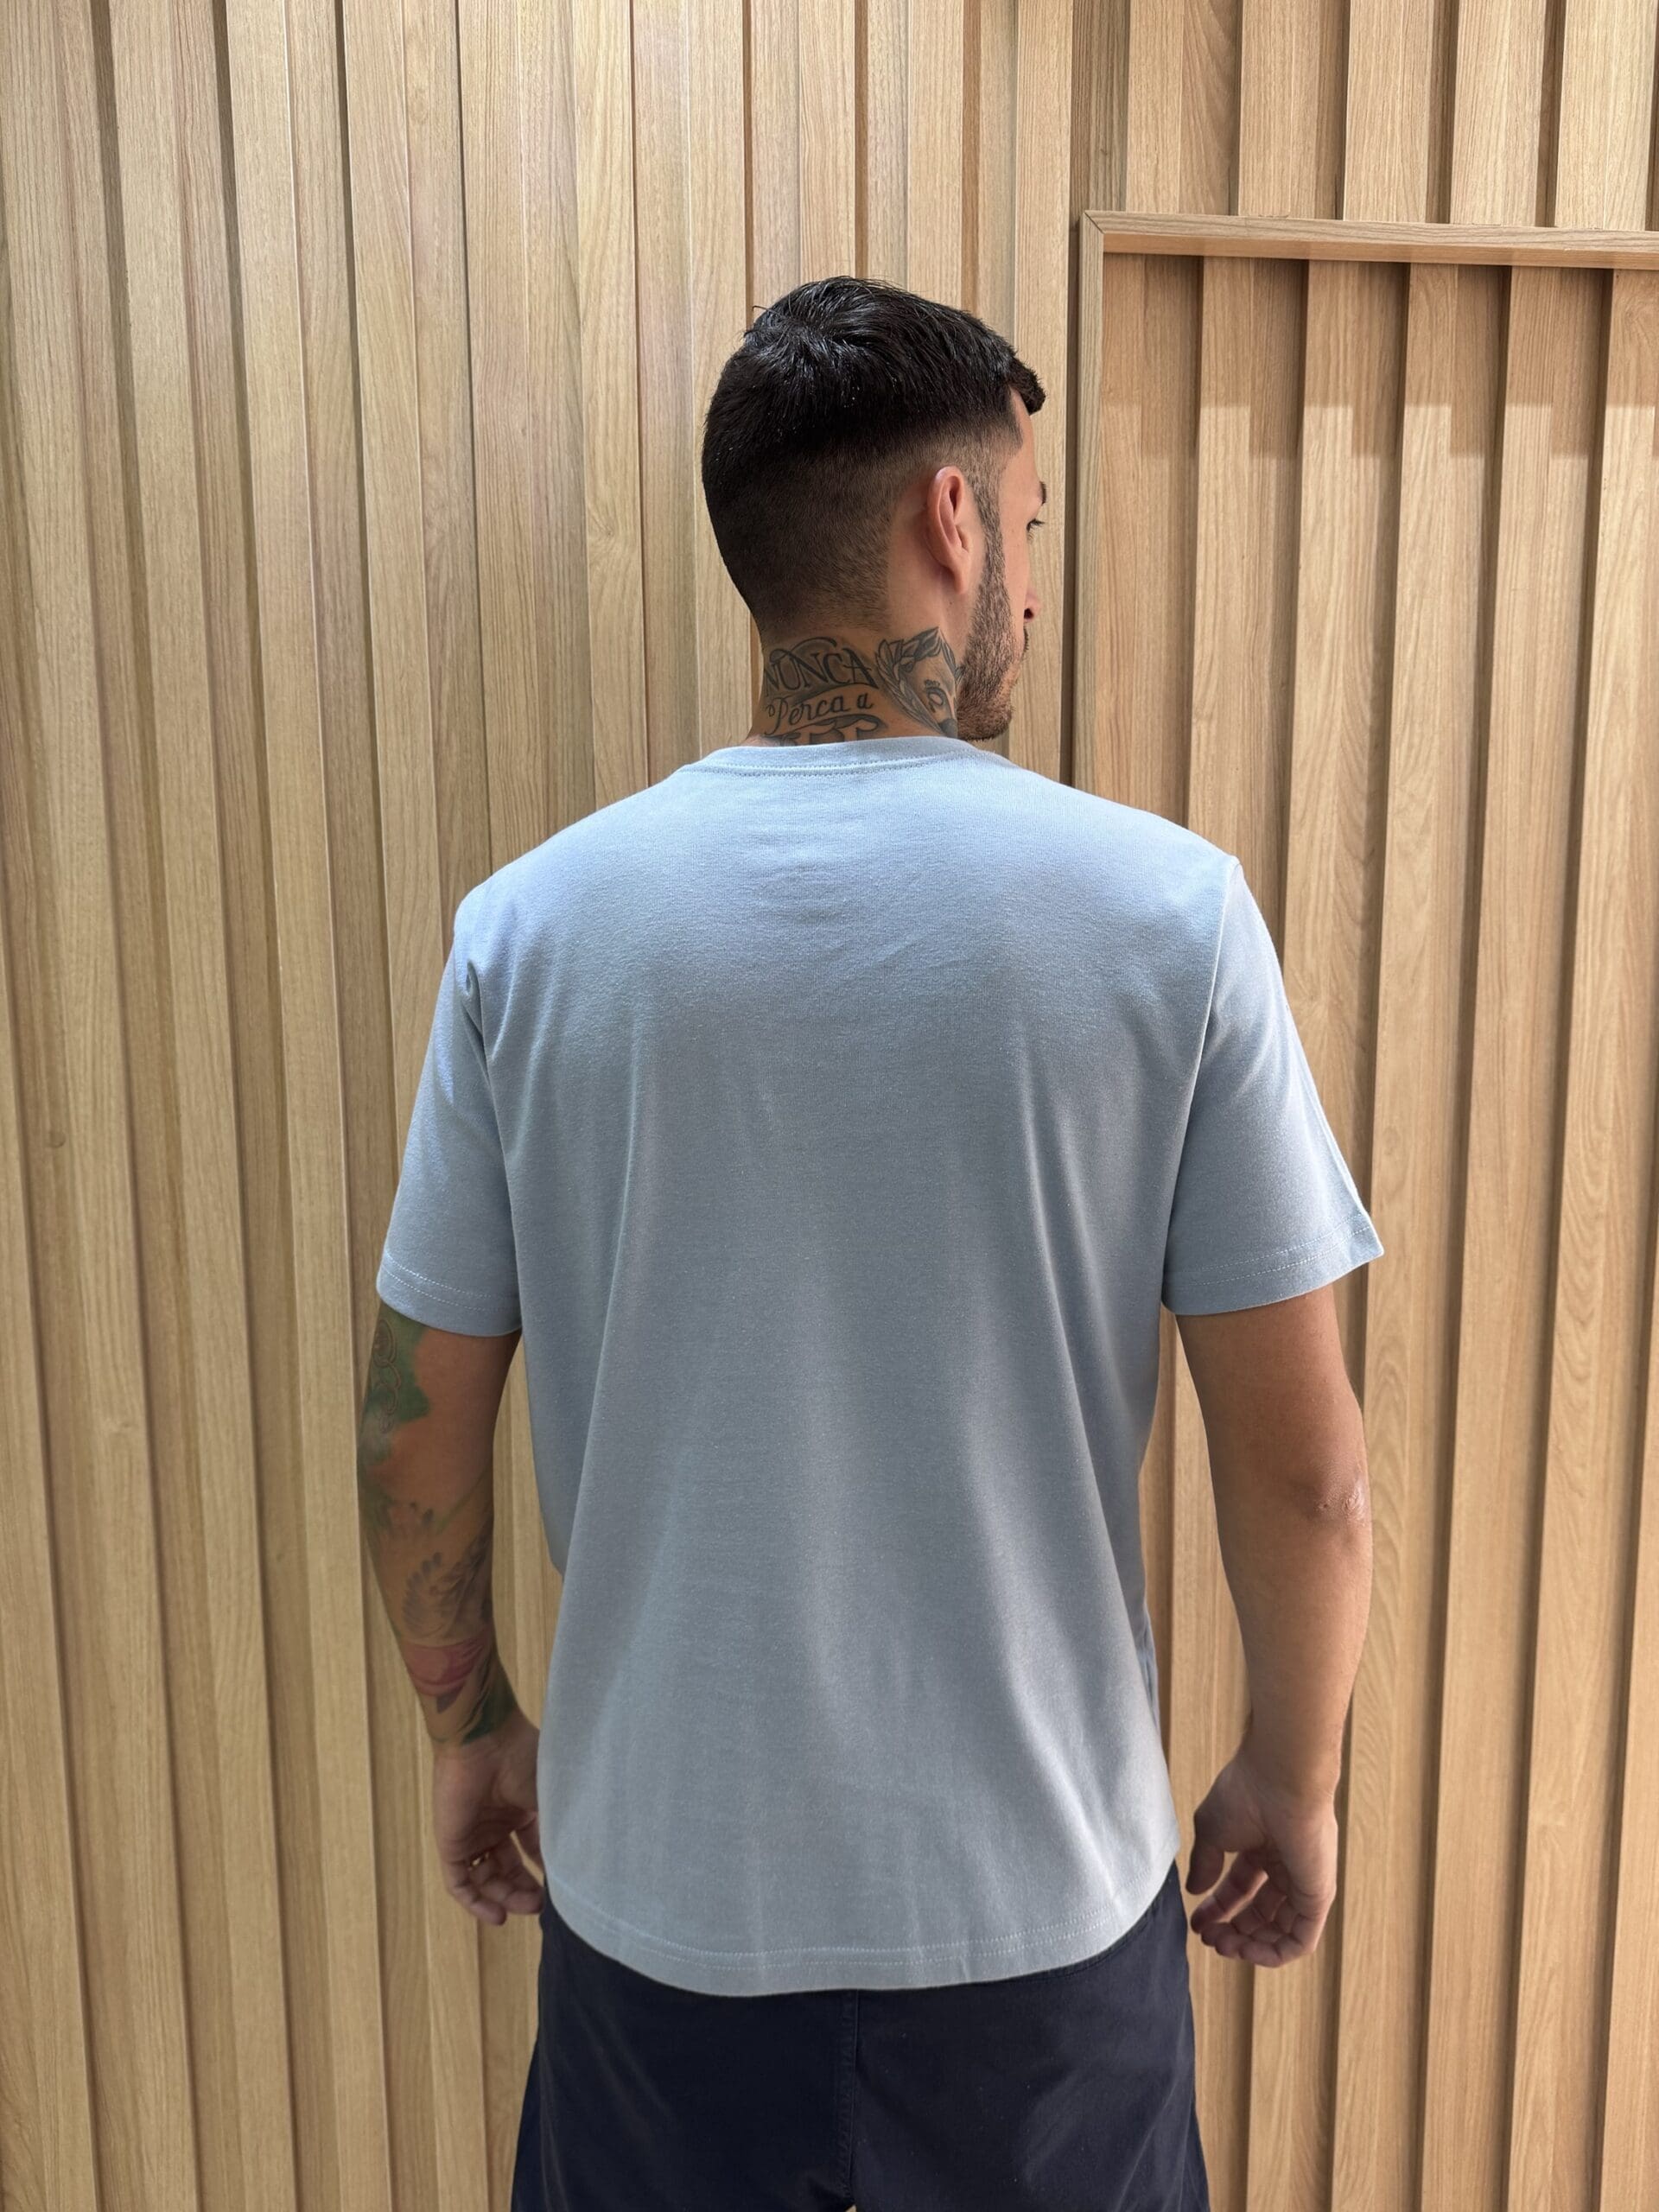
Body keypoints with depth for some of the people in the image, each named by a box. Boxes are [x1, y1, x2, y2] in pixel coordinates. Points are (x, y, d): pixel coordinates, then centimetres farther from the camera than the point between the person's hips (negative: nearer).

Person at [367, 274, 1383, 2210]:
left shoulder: (530, 925, -12)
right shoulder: (1167, 911, -16)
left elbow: (417, 1433, -4)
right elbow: (1303, 1469, -12)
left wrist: (470, 1727, 13)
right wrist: (1293, 1776, 6)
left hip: (660, 1885, 1)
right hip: (1040, 1898, 0)